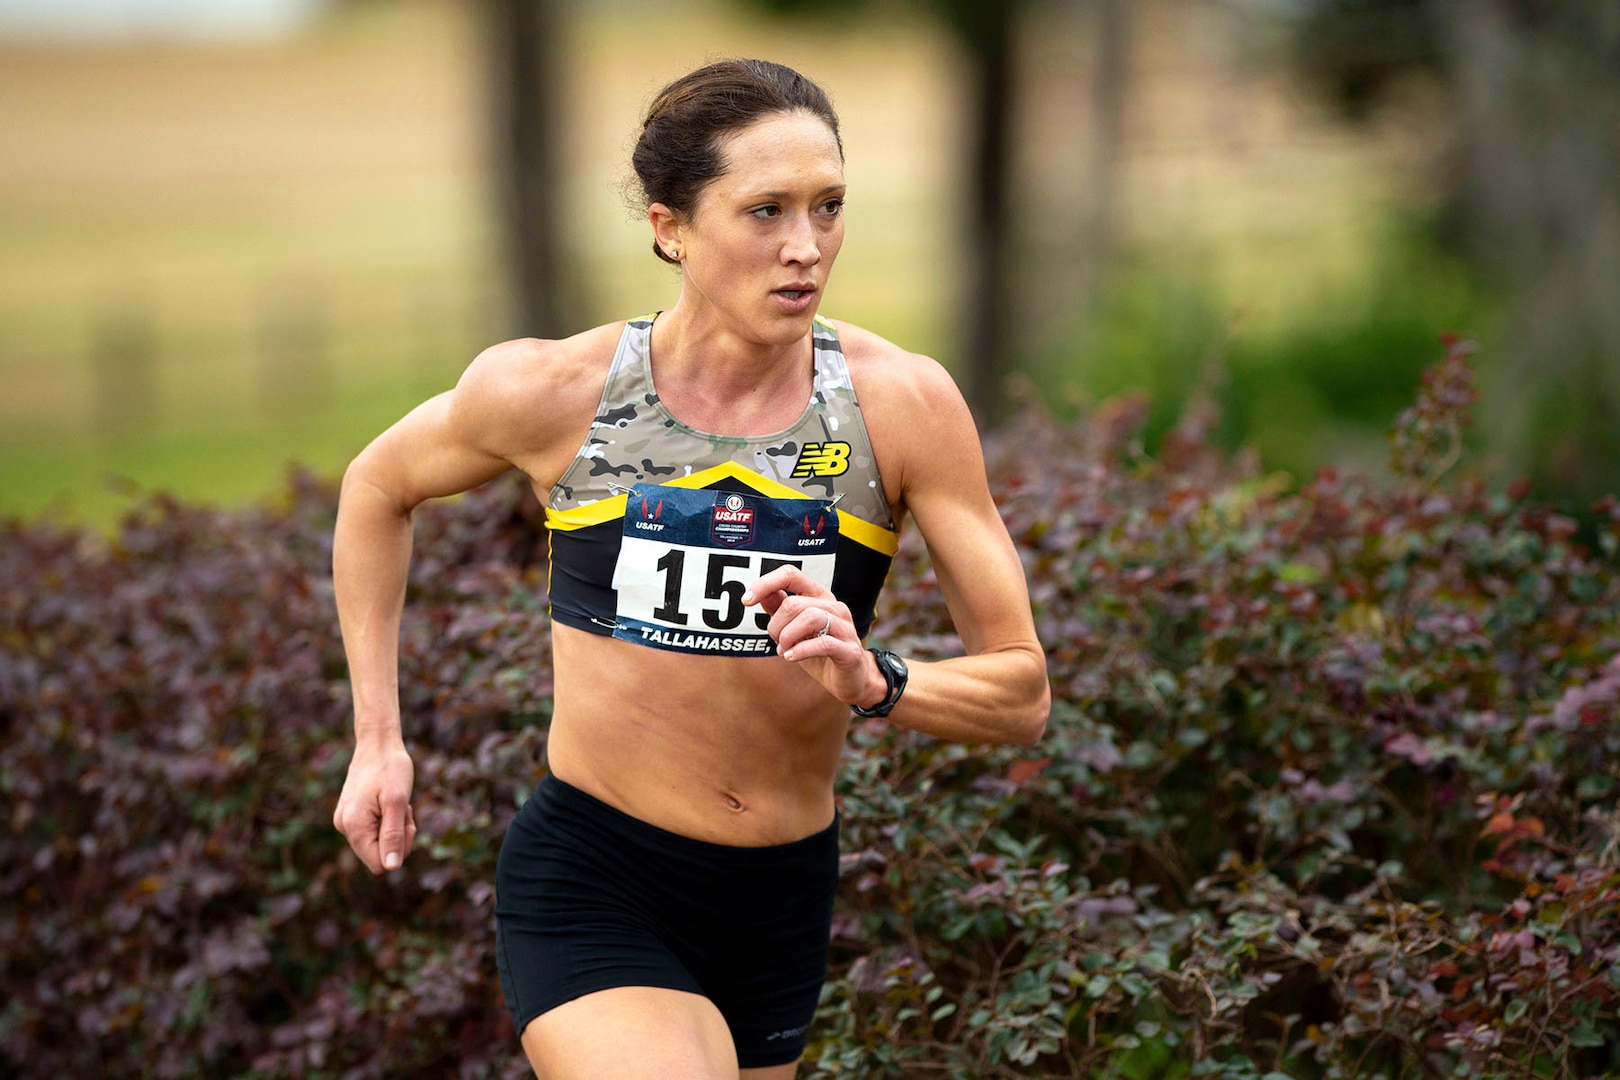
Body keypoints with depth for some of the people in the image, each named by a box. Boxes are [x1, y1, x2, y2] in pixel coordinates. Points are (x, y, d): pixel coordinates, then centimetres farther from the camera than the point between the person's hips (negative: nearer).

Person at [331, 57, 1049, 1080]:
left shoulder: (903, 403, -10)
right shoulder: (554, 391, -9)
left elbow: (1022, 694, -7)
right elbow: (377, 488, 13)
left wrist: (875, 683, -27)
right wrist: (378, 739, 9)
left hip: (782, 906, 3)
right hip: (591, 889, -3)